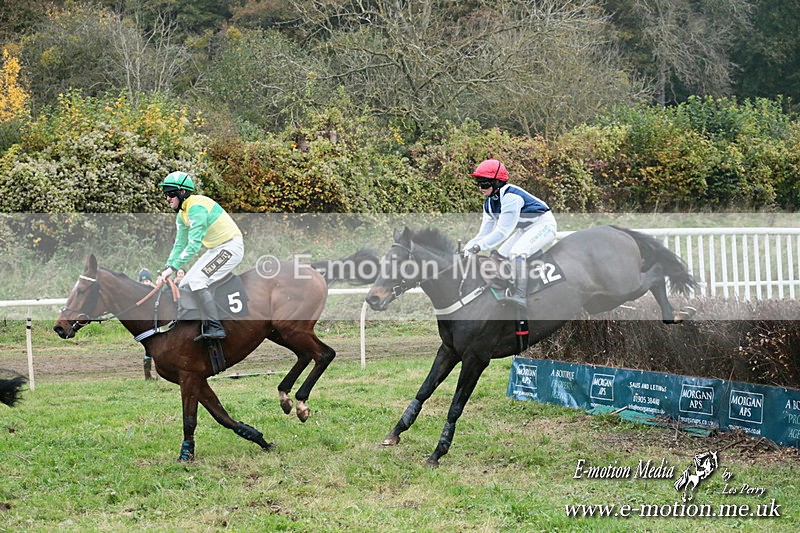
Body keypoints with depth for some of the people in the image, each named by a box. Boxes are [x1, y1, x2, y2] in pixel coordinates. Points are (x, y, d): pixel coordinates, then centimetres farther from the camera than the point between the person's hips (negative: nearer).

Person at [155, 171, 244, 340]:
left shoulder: (196, 207, -22)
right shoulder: (182, 214, 9)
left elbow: (194, 244, -27)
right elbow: (179, 244, 14)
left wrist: (173, 268, -26)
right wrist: (166, 270, 4)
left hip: (230, 247, -10)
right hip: (214, 249, 10)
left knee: (196, 281, -24)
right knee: (184, 285, 6)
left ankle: (215, 328, -21)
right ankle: (208, 326, 12)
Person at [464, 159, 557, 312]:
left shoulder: (511, 196, -28)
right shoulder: (489, 203, 3)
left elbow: (502, 232, -31)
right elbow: (484, 234, 1)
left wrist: (478, 246, -36)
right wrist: (465, 250, -13)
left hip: (543, 224, -10)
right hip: (525, 229, 10)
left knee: (517, 252, -31)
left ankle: (520, 296, -41)